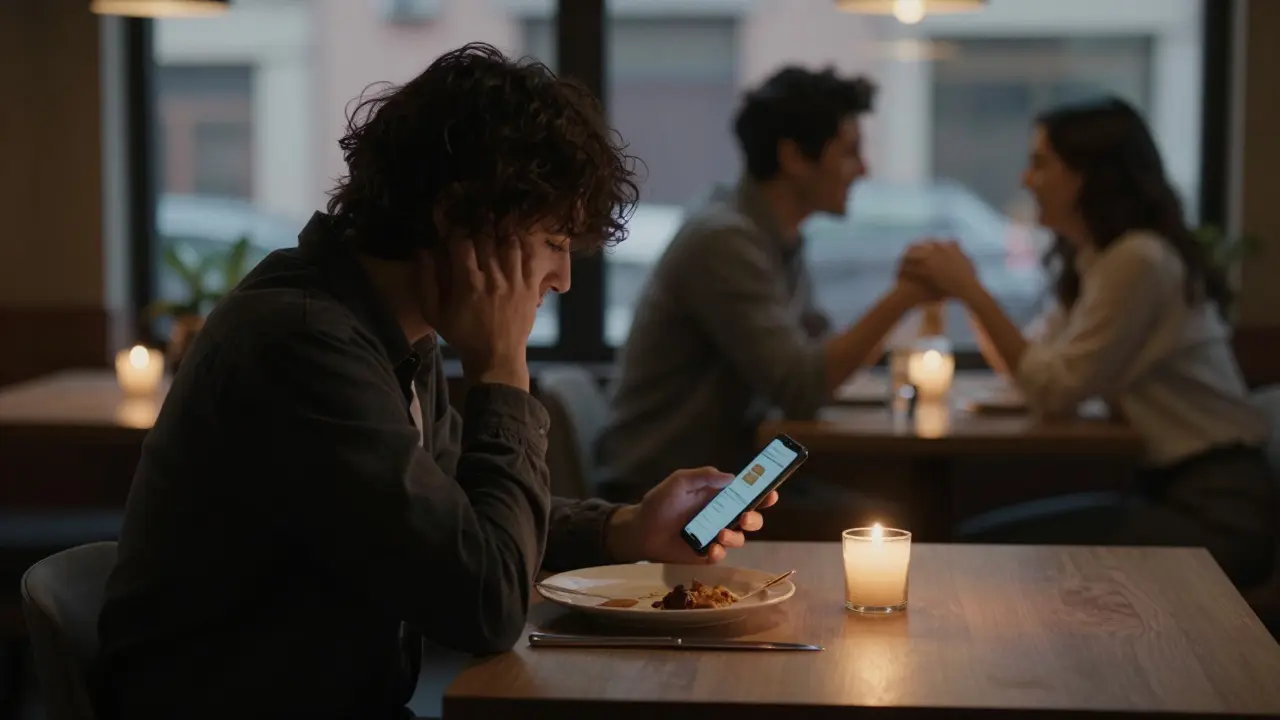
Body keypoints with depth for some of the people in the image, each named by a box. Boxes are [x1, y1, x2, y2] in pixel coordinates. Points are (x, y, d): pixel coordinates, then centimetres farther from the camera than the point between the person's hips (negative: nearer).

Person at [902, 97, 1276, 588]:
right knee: (988, 543, 1)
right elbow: (1029, 367, 9)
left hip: (1217, 508, -9)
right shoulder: (1089, 260, 12)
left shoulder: (1138, 260, -18)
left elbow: (1054, 391, -19)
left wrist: (971, 291, -16)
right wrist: (962, 288, -1)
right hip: (1174, 490, 9)